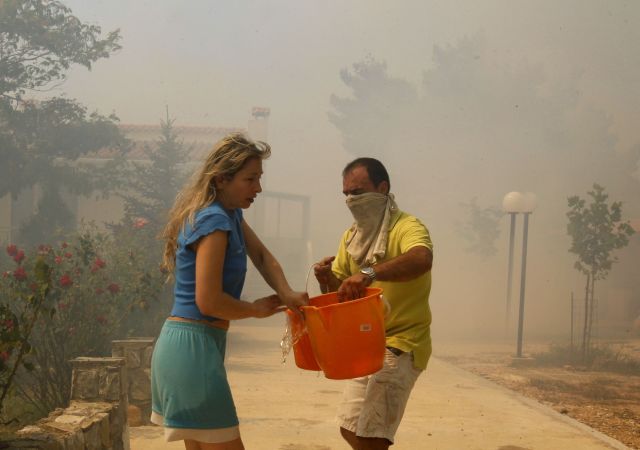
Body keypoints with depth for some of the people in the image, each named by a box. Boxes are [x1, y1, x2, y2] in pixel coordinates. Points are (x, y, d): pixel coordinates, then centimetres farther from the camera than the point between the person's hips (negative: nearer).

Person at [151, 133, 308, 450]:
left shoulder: (230, 214, 12)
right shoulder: (214, 222, -18)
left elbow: (261, 256, 15)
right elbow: (208, 301, -22)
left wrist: (286, 293, -5)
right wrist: (257, 309, -6)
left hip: (182, 345, 10)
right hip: (194, 347, -10)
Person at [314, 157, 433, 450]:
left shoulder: (406, 227, -16)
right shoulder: (351, 237, 11)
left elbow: (422, 259, -38)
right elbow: (338, 290, 10)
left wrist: (369, 273, -50)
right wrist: (327, 279, -13)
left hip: (401, 344, -9)